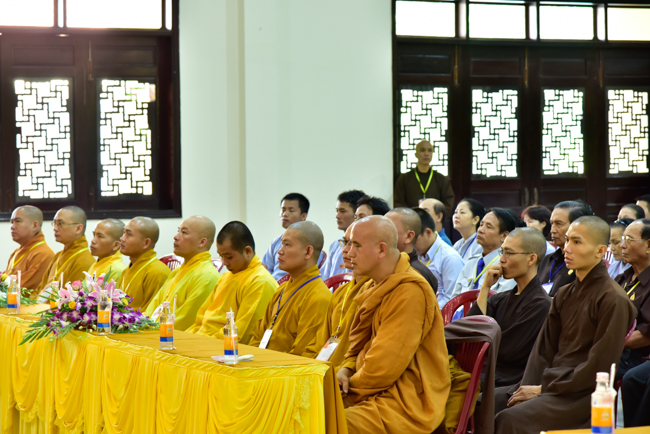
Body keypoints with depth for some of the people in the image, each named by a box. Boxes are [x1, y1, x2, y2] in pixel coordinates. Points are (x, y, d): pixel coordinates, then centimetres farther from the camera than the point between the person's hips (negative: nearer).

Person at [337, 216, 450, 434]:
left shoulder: (410, 292, -17)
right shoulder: (376, 288, 16)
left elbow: (386, 365, -19)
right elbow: (359, 345, 22)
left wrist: (351, 385, -6)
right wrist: (345, 371, 2)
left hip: (407, 405, -9)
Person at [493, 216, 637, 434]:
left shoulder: (614, 300, -10)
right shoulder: (564, 295, 15)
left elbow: (598, 367, -14)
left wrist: (543, 389, -13)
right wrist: (528, 387, -4)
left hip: (583, 393, -8)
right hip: (551, 384, 8)